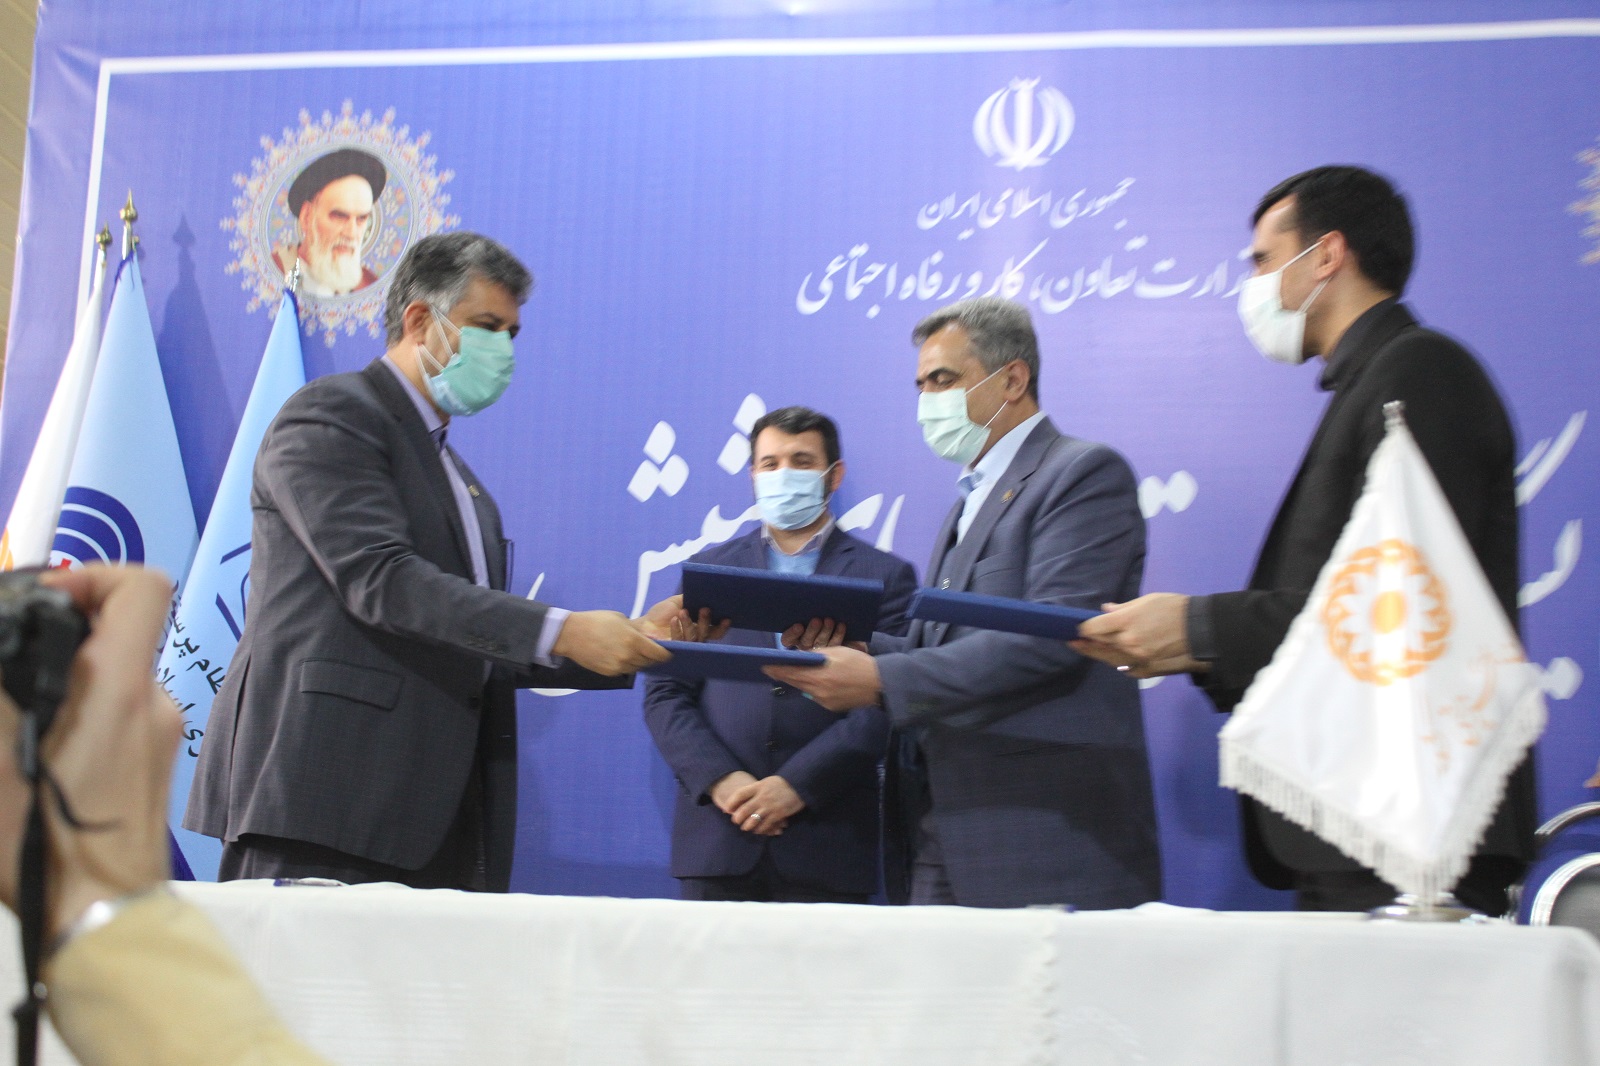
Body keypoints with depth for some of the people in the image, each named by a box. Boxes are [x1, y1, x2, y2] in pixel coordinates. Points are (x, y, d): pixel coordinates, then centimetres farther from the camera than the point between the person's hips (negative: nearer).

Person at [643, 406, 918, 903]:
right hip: (716, 839, 2)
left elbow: (885, 703, -4)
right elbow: (665, 693, 7)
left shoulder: (885, 576, 6)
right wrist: (720, 779, -8)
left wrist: (797, 785, -13)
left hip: (827, 843, -2)